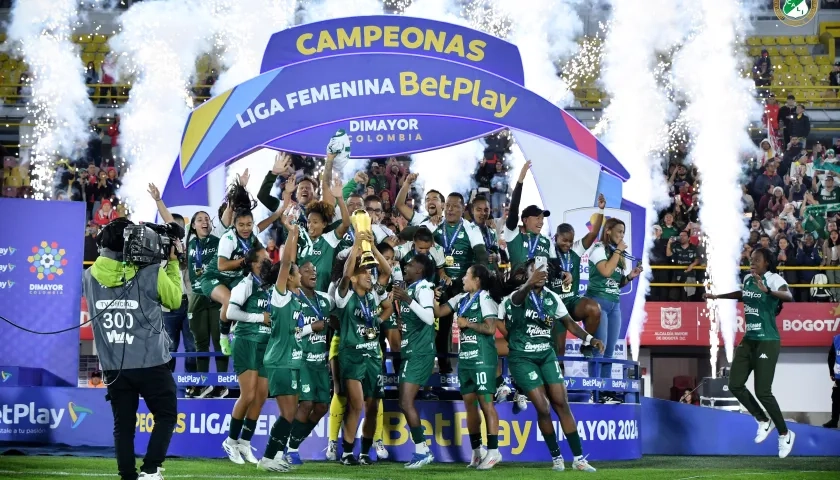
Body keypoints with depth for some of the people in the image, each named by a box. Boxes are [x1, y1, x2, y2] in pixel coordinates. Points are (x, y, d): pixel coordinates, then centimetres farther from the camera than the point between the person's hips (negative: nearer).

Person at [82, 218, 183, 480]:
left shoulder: (91, 276, -1)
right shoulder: (151, 273, -11)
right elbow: (175, 300, 6)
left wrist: (108, 253, 18)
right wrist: (173, 263, 12)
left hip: (113, 366, 3)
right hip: (151, 363, -3)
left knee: (123, 424, 9)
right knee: (166, 416, 10)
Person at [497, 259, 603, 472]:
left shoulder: (552, 298, 2)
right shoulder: (518, 297, -13)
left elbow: (568, 322, 9)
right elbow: (519, 296, -33)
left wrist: (589, 338, -4)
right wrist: (529, 284, -54)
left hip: (547, 354, 5)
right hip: (523, 358, -5)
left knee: (562, 404, 1)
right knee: (543, 408, -9)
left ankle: (578, 458, 6)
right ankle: (556, 457, 11)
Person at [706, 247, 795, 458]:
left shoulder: (773, 279, -16)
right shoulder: (748, 279, 7)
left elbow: (789, 297, -37)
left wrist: (767, 291, -52)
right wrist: (718, 296, 35)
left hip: (767, 342, -8)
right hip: (749, 340, 8)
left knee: (763, 392, -10)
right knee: (735, 385, 4)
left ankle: (785, 434, 9)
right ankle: (764, 421, 24)